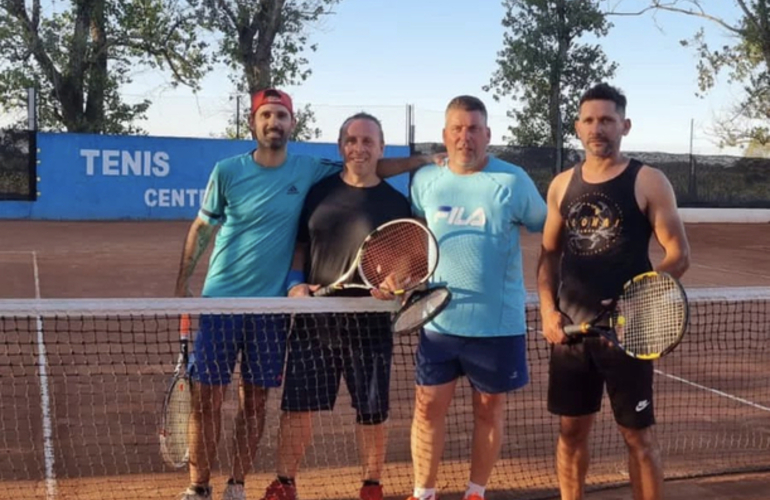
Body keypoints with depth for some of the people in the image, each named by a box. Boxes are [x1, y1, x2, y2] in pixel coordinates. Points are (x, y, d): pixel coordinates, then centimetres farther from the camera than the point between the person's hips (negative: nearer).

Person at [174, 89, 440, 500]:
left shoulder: (310, 171, 0)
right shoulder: (228, 171, -4)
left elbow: (369, 168, 6)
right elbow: (201, 228, 5)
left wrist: (426, 160, -2)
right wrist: (182, 284, 1)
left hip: (272, 305, 2)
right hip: (221, 300, -1)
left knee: (254, 398, 8)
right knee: (206, 396, -1)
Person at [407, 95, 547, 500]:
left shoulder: (513, 181, -7)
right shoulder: (424, 180, 3)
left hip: (497, 322, -2)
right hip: (439, 319, 3)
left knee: (489, 408, 10)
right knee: (429, 406, 5)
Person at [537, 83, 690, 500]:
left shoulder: (648, 182, -5)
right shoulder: (562, 184, 9)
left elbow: (678, 254, -6)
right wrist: (548, 309, -1)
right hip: (571, 328, 4)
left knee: (638, 435, 3)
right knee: (571, 429, 11)